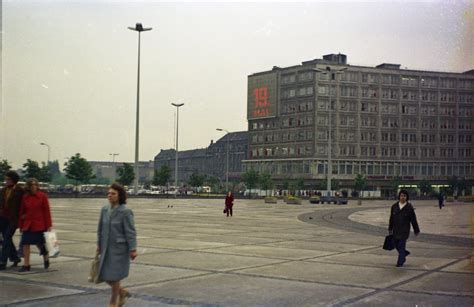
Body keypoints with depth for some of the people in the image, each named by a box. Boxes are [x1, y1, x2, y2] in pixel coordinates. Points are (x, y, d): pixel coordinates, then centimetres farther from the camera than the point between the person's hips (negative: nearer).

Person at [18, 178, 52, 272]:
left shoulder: (42, 196, -6)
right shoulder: (25, 197, 4)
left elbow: (47, 211, -5)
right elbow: (22, 212, 10)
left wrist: (48, 225, -6)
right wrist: (21, 225, 8)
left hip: (39, 225, -3)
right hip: (27, 225, 3)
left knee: (40, 244, 7)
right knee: (25, 243, -3)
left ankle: (46, 259, 33)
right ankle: (26, 265, 3)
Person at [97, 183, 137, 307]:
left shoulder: (125, 212, -14)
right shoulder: (105, 209, 3)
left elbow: (130, 232, -15)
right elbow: (101, 228, 12)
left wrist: (133, 249, -18)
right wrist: (99, 244, 14)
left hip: (120, 248, -6)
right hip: (106, 248, 6)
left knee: (113, 276, 0)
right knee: (104, 275, 8)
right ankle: (122, 292, 32)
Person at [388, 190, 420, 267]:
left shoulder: (409, 207, -5)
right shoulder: (394, 206, 4)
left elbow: (413, 220, -1)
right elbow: (391, 219, 11)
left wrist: (416, 231, 3)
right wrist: (390, 229, 14)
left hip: (404, 231, -4)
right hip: (396, 230, 4)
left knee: (401, 246, -6)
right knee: (396, 245, 10)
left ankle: (400, 262, 3)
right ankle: (405, 253, 38)